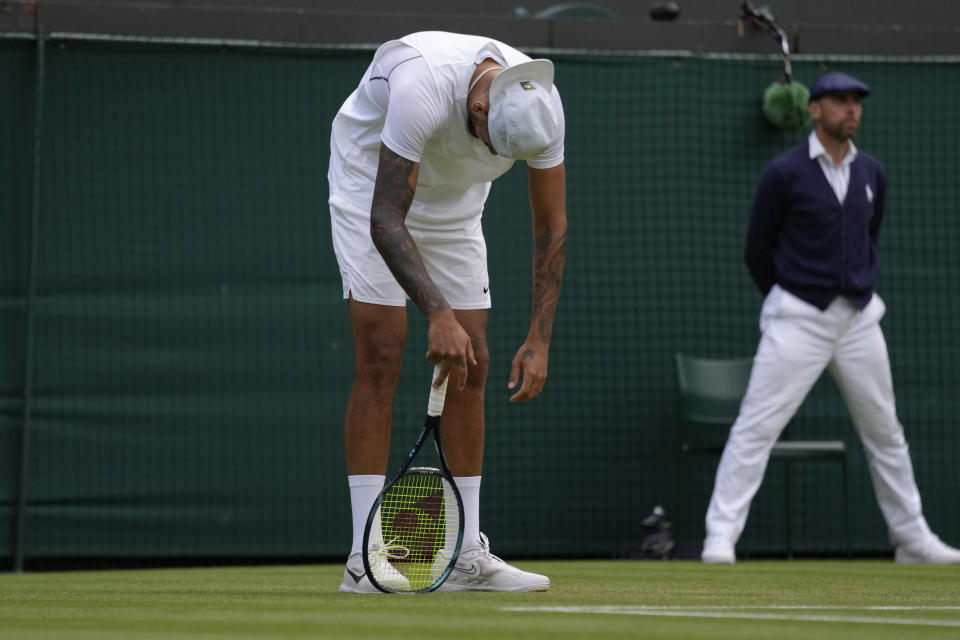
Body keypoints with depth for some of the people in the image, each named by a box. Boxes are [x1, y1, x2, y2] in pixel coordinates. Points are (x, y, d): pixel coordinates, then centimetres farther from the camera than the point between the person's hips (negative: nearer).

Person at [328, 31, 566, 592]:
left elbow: (552, 227, -12)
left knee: (472, 365, -1)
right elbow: (385, 221, -39)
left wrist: (540, 339, -18)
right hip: (372, 197, -5)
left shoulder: (540, 105, -23)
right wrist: (439, 315, -48)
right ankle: (365, 560, -17)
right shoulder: (423, 86, -40)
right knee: (381, 359, -15)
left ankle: (466, 556, 3)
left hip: (455, 206, 6)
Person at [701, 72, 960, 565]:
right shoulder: (784, 173, -6)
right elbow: (758, 251, 1)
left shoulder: (871, 173, 10)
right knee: (757, 427, -12)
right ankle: (720, 537, -14)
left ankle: (912, 539, 21)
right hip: (799, 318, -5)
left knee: (884, 431, 12)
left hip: (858, 317, 5)